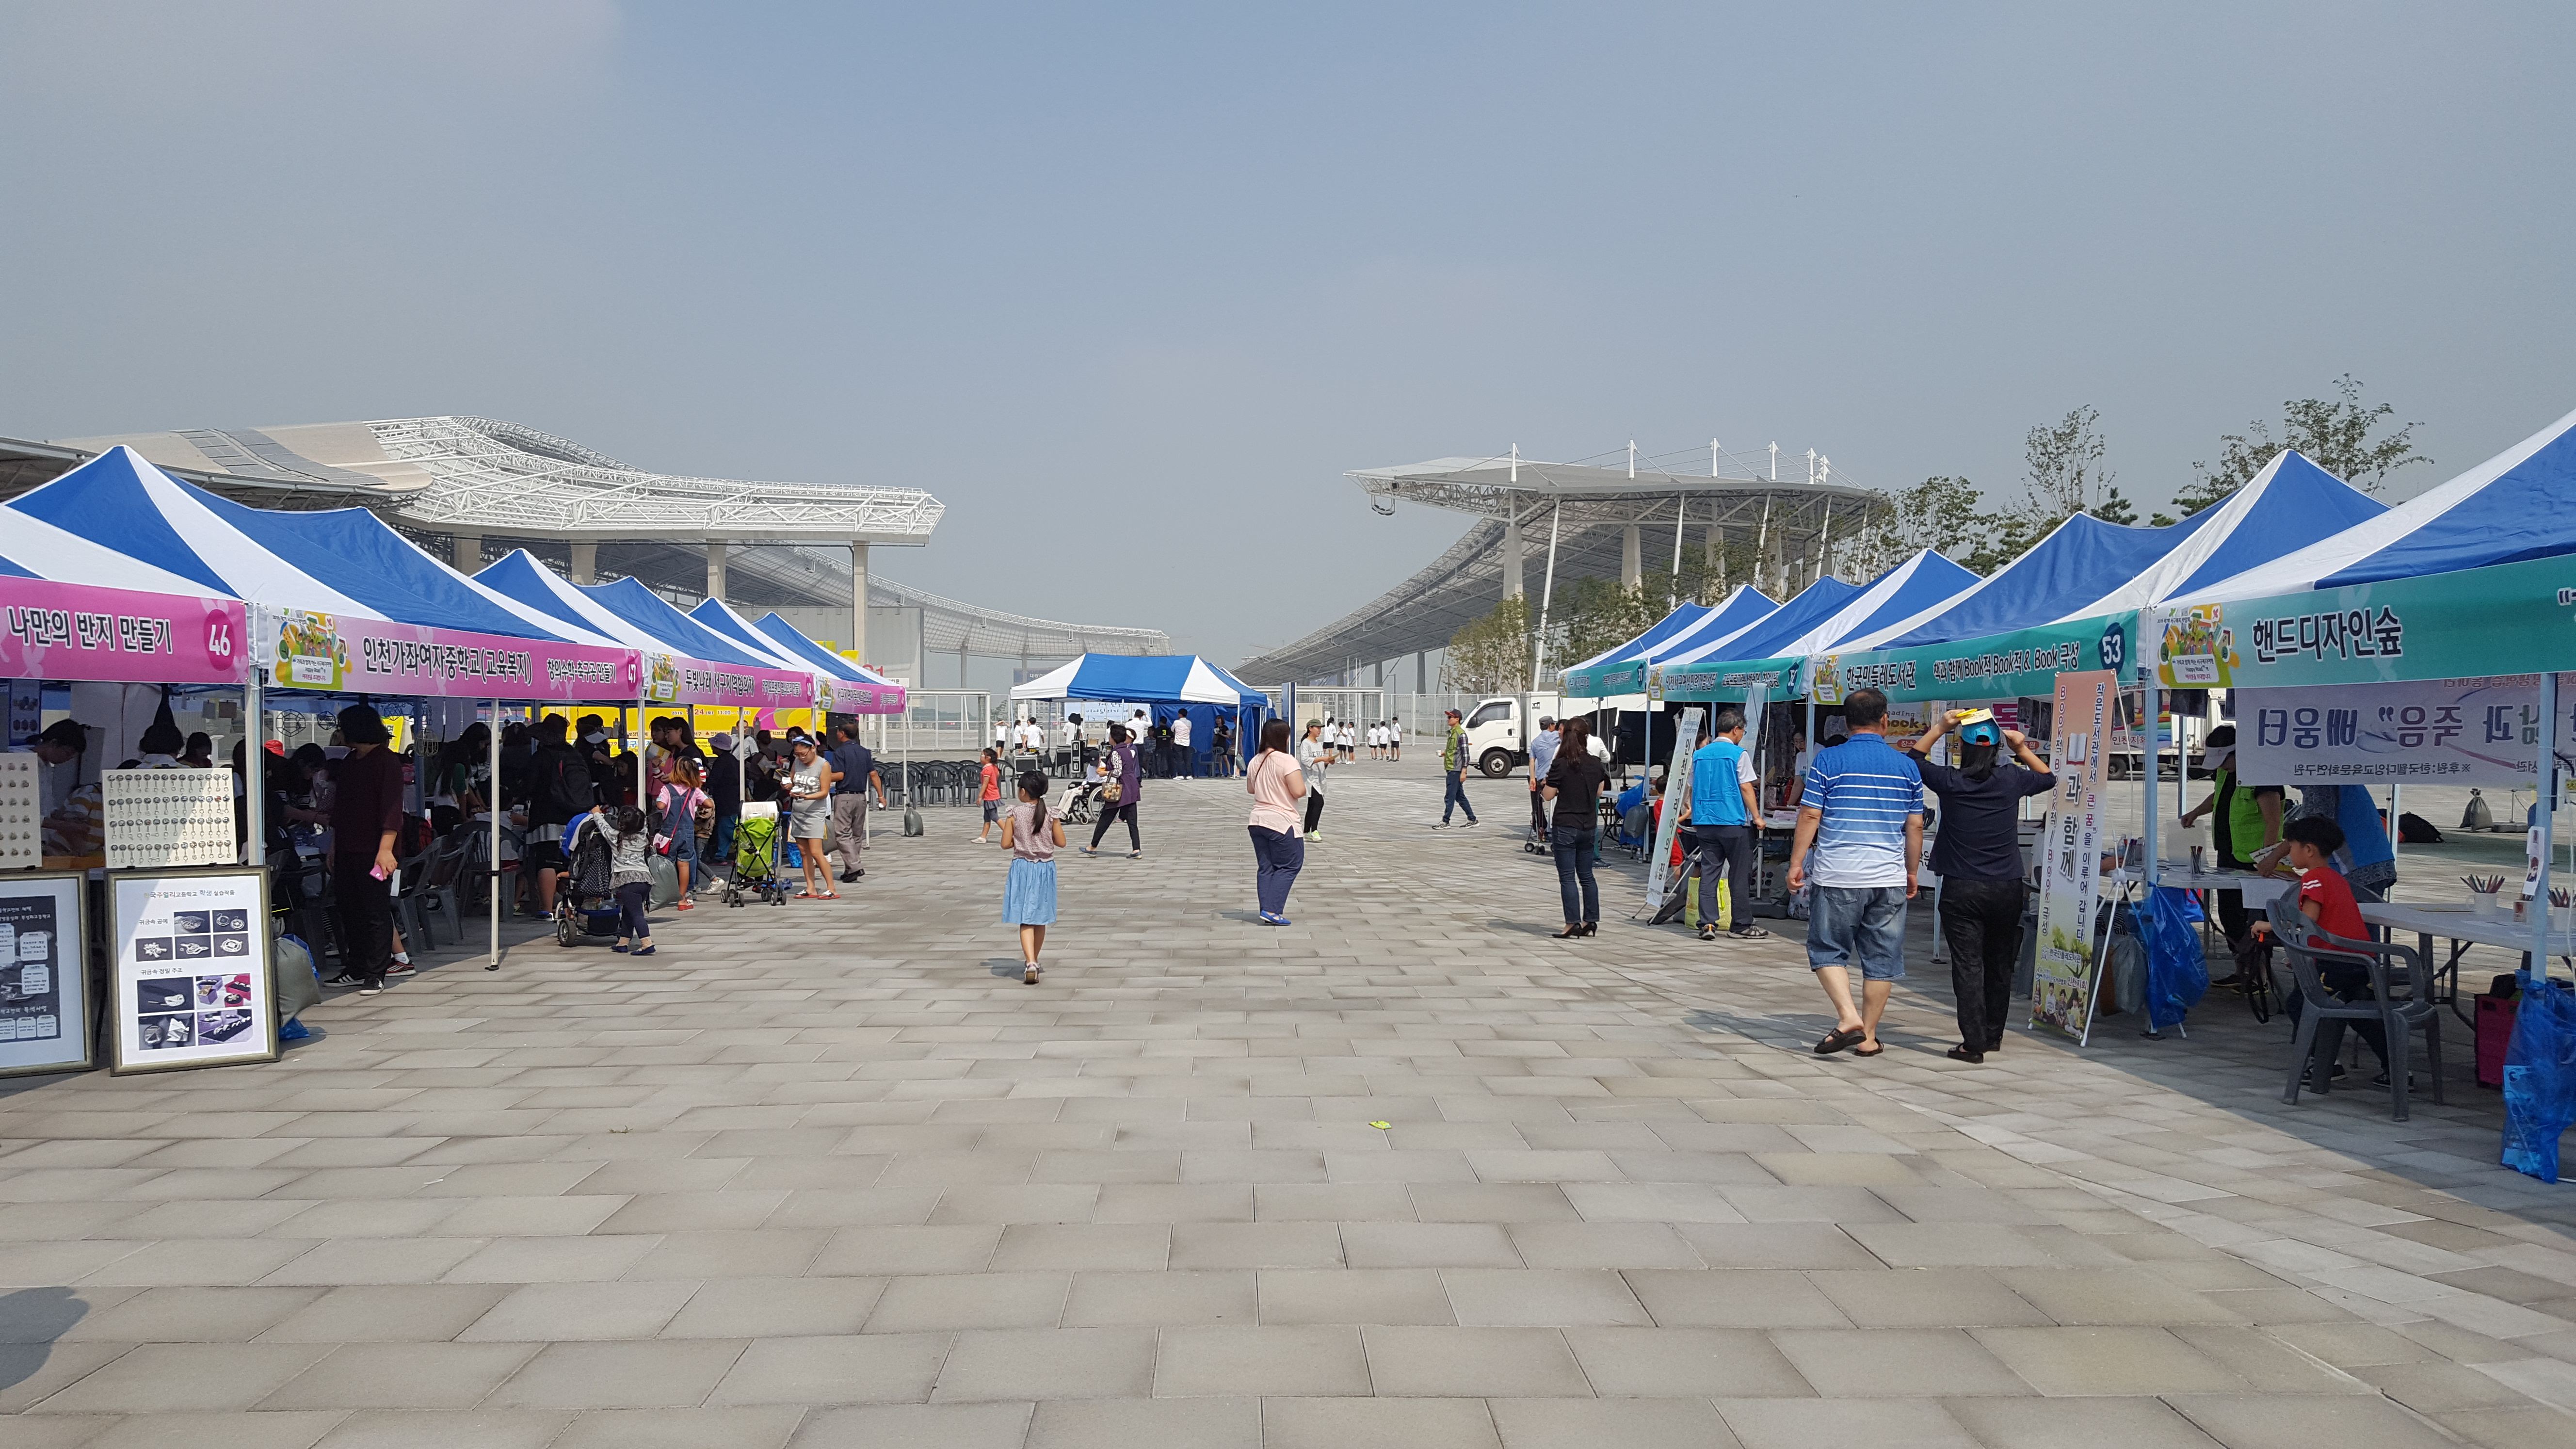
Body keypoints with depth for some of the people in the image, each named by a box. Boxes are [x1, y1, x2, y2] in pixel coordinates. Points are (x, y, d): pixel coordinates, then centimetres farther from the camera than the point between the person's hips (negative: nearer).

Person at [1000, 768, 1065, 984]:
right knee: (1040, 919, 15)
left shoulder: (1015, 814, -9)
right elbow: (1061, 843, -1)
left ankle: (1030, 963, -18)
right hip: (1045, 868, 2)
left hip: (1022, 868, -2)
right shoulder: (1051, 814, -5)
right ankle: (1034, 962, 26)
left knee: (1026, 920, -2)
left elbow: (1006, 844, -7)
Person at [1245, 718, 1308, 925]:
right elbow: (1299, 792, -19)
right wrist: (1307, 788, 1)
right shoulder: (1287, 760, -15)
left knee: (1265, 867, 12)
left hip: (1258, 820, 7)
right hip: (1282, 822, -7)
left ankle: (1266, 911, 11)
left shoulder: (1255, 761, 8)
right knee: (1289, 866, 2)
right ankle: (1272, 910, -6)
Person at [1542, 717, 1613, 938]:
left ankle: (1573, 923, -4)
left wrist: (1544, 784, 10)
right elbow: (1599, 792, 12)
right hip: (1589, 826, 5)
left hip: (1565, 827, -5)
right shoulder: (1595, 765, 2)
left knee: (1567, 877, -1)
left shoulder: (1560, 764, -13)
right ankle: (1591, 921, 17)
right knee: (1586, 875, 15)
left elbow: (1549, 795, -9)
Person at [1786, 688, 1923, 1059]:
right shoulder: (1908, 767, 7)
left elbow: (1809, 817, -5)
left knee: (1828, 950, 8)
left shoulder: (1828, 760, -3)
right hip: (1889, 877, 3)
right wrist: (1912, 873, 20)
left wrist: (1796, 863, 3)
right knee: (1881, 958, 9)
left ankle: (1848, 1017, -8)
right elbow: (1915, 827, 10)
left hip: (1838, 876, -3)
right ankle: (1868, 1036, 13)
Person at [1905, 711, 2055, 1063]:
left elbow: (1913, 758, 11)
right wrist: (2023, 749, 22)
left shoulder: (1950, 781, -7)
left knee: (1967, 965, -3)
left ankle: (1974, 1042, -9)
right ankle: (1994, 1035, 27)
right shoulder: (2012, 780, -2)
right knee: (1999, 965, 16)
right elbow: (2048, 778, 20)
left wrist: (1939, 728, 15)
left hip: (1961, 890, -3)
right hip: (2007, 889, 3)